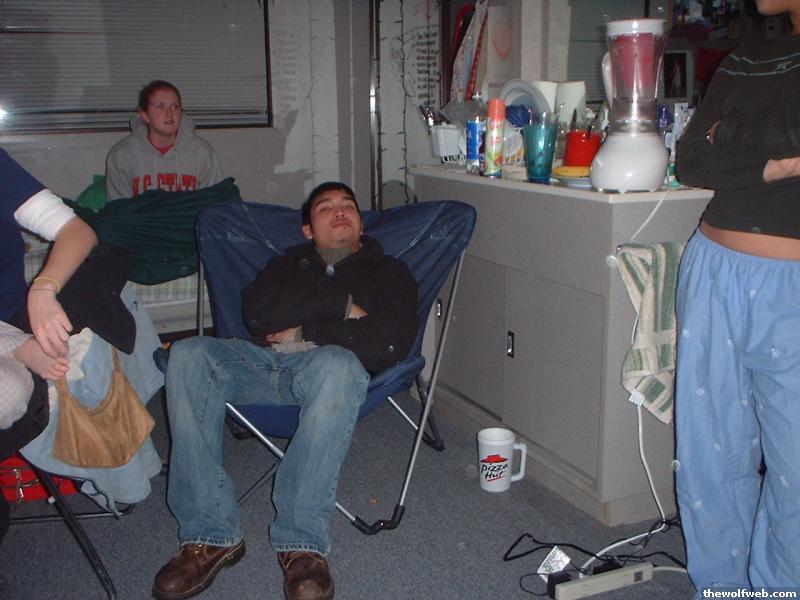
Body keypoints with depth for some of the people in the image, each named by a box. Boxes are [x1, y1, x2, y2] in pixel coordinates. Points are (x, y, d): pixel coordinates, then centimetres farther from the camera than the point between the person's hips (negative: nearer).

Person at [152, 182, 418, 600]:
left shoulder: (388, 272, 22)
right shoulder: (289, 263, 31)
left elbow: (389, 345, 0)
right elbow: (255, 311, 7)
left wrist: (303, 332, 2)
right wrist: (340, 303, 2)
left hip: (325, 364, -3)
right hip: (263, 361, 3)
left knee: (339, 364, -39)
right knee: (189, 354, -26)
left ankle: (302, 544, -36)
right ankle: (210, 534, -27)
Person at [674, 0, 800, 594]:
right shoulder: (747, 61, 13)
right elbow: (689, 161, 4)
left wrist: (730, 144, -7)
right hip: (716, 272, 4)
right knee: (711, 448, 10)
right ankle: (719, 584, 27)